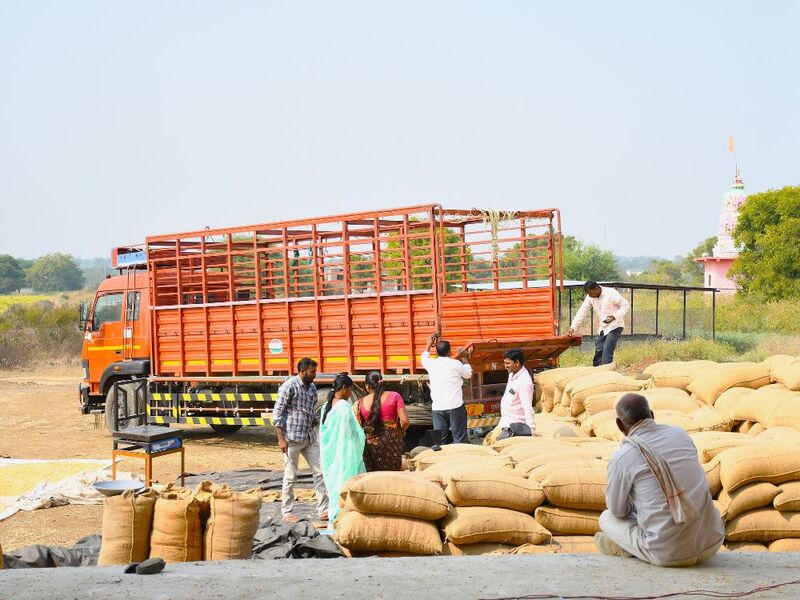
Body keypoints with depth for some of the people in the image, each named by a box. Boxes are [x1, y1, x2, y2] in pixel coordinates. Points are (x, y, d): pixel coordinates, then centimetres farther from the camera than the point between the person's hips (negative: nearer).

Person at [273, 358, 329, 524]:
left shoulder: (312, 387, 10)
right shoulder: (289, 386, -11)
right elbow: (278, 412, -13)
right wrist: (281, 438, -17)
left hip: (310, 437, 7)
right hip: (292, 438, -7)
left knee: (320, 471, 3)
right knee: (290, 476, 1)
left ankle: (323, 511, 7)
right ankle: (287, 512, 12)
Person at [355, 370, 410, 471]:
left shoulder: (360, 403, 0)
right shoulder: (394, 396, -4)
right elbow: (405, 421, -9)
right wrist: (400, 432, 10)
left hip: (371, 444, 1)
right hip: (391, 442, -1)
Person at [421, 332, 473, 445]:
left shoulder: (431, 364, 2)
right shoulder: (456, 364, -5)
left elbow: (424, 358, 27)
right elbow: (468, 374, 15)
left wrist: (429, 343, 40)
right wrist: (464, 360, 30)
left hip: (437, 407, 3)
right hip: (455, 406, -3)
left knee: (440, 440, 6)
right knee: (460, 438, 3)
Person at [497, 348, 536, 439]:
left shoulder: (524, 381, -24)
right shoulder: (512, 374, 6)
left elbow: (528, 408, -29)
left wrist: (532, 431, -32)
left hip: (515, 425, -10)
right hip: (507, 423, 10)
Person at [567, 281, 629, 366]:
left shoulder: (611, 293, -18)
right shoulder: (590, 297, 0)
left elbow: (625, 305, -16)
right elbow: (582, 312, 0)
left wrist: (614, 317, -31)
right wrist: (572, 328, -8)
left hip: (614, 326, -7)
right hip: (603, 328, 7)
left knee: (607, 351, -17)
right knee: (598, 352, 5)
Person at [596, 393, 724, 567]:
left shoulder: (621, 458, -9)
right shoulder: (680, 434, 8)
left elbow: (617, 510, 7)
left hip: (668, 554, -3)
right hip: (711, 543, 3)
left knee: (607, 518, 20)